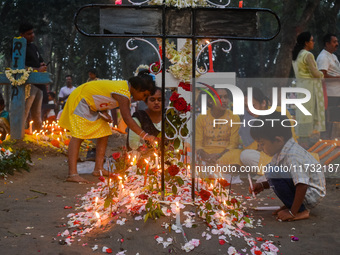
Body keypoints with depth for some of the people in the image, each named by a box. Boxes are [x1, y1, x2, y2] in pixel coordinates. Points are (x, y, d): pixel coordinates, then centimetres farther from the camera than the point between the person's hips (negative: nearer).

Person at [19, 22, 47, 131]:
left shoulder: (34, 47, 23)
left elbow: (41, 61, 33)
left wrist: (43, 65, 12)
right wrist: (37, 70, -13)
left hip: (38, 84, 8)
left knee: (37, 115, 12)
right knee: (23, 114, -16)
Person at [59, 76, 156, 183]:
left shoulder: (123, 86, 4)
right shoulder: (123, 93, -28)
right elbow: (127, 119, -35)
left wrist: (104, 113, -6)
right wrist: (145, 135, -36)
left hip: (91, 105, 11)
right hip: (80, 99, -10)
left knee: (104, 132, 5)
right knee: (78, 135, -18)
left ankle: (98, 169, 7)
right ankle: (72, 174, -25)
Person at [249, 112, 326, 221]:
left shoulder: (293, 156, -28)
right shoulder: (283, 151, 3)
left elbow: (302, 185, -33)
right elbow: (280, 179, 16)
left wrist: (292, 213, -27)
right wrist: (262, 185, 2)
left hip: (312, 195, -10)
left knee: (273, 172, -25)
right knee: (270, 168, 11)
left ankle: (301, 211, -14)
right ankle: (291, 205, 9)